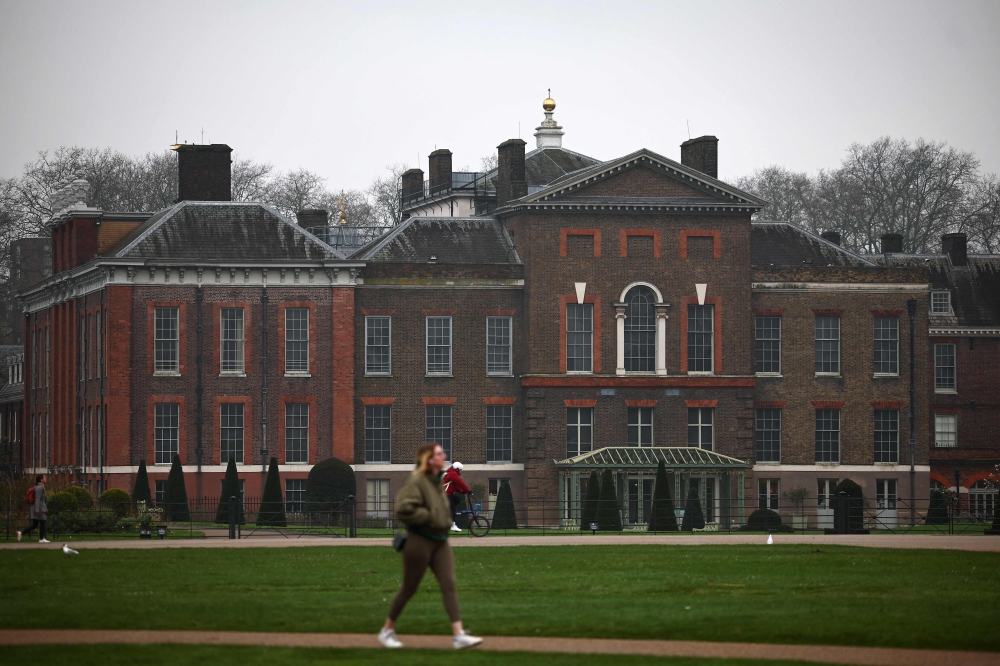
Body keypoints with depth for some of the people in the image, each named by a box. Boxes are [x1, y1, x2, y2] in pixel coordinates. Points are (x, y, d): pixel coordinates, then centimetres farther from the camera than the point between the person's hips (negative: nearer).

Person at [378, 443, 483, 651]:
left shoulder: (438, 481, 11)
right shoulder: (416, 482, -16)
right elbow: (403, 509, -26)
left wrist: (444, 521, 13)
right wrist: (429, 518, -20)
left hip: (440, 541, 7)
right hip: (420, 540, -7)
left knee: (449, 585, -4)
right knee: (409, 588, 3)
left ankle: (459, 635, -10)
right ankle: (387, 631, 20)